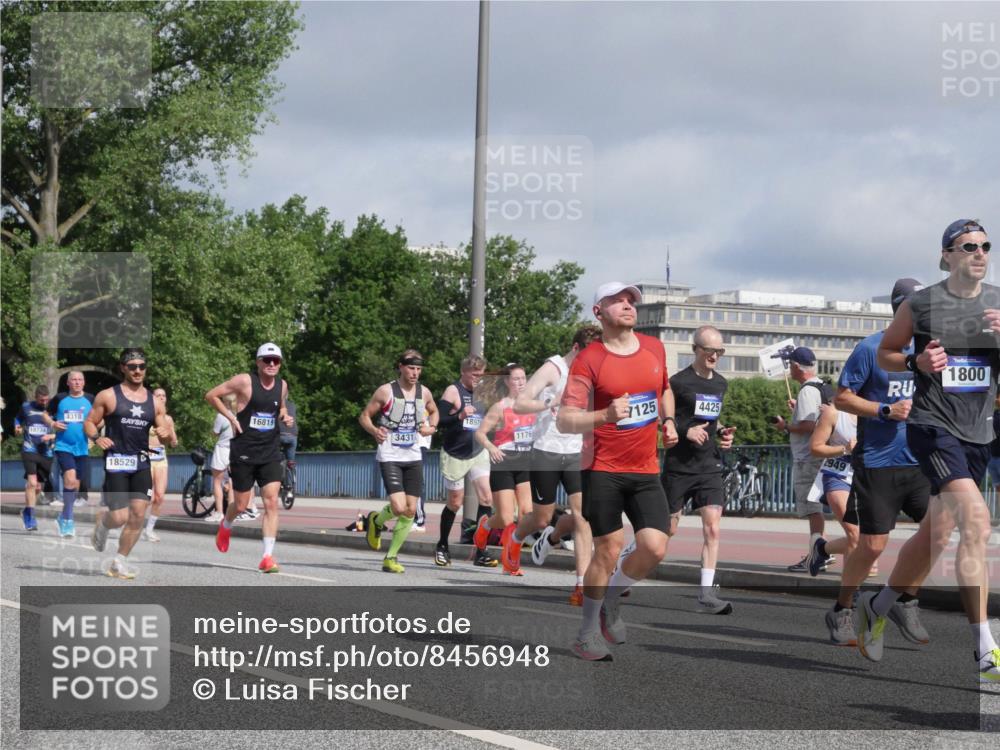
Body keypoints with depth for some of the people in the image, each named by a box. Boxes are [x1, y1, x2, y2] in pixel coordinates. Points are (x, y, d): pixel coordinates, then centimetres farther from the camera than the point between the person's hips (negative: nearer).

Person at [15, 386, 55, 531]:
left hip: (46, 453, 1)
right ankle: (30, 516, -13)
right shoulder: (26, 407, 4)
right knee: (32, 482, -18)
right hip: (29, 450, -1)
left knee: (38, 487, 10)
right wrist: (17, 428, 3)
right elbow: (18, 419, 23)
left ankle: (26, 512, 32)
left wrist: (52, 436, -16)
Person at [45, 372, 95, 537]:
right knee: (70, 479, -21)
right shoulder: (60, 399, 1)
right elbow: (46, 414, 13)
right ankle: (68, 520, -10)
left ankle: (63, 517, 31)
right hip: (63, 446, -3)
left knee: (75, 485, 10)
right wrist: (53, 424, -7)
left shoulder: (90, 400, 3)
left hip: (82, 448, 3)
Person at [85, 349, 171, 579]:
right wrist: (97, 438, -17)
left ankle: (119, 562, 9)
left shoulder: (154, 401, 11)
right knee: (120, 518, -9)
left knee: (138, 515, -4)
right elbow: (89, 422, 3)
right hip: (116, 462, -4)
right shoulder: (108, 396, 0)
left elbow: (165, 433, 15)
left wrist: (165, 433, -9)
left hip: (141, 464, 4)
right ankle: (101, 523, 28)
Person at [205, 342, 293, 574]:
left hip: (270, 453, 3)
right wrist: (231, 417, -9)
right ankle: (226, 526, 42)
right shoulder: (244, 381, -9)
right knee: (241, 505, 6)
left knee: (272, 503, -10)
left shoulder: (282, 386, 6)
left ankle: (267, 556, -10)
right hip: (244, 452, -3)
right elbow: (211, 395, -2)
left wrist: (284, 417, 4)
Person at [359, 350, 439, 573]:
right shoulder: (386, 391, -7)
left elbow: (434, 411, 25)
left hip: (413, 456, 5)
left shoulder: (424, 392, 6)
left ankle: (391, 557, 14)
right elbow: (364, 416, -1)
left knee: (410, 511, 2)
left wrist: (431, 427, 4)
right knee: (398, 507, -19)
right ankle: (376, 521, 16)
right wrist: (374, 431, -21)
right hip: (389, 456, -5)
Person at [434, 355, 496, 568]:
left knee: (486, 498, -9)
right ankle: (442, 546, 27)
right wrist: (459, 416, -32)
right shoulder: (453, 392, -9)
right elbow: (438, 420, -18)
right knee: (455, 503, 5)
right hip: (455, 456, -5)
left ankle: (480, 552, -7)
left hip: (478, 453, 5)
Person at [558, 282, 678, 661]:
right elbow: (564, 420, -13)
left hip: (645, 470, 5)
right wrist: (605, 415, -29)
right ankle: (588, 632, 14)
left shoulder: (654, 348, 8)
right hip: (602, 469, -4)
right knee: (608, 549, -3)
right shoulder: (589, 360, -9)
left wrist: (668, 421, 11)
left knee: (654, 547, -9)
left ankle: (610, 601, 18)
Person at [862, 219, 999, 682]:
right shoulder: (920, 304, -3)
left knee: (936, 534, 14)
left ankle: (875, 609, 38)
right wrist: (916, 361, -11)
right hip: (932, 425, -6)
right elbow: (884, 353, 9)